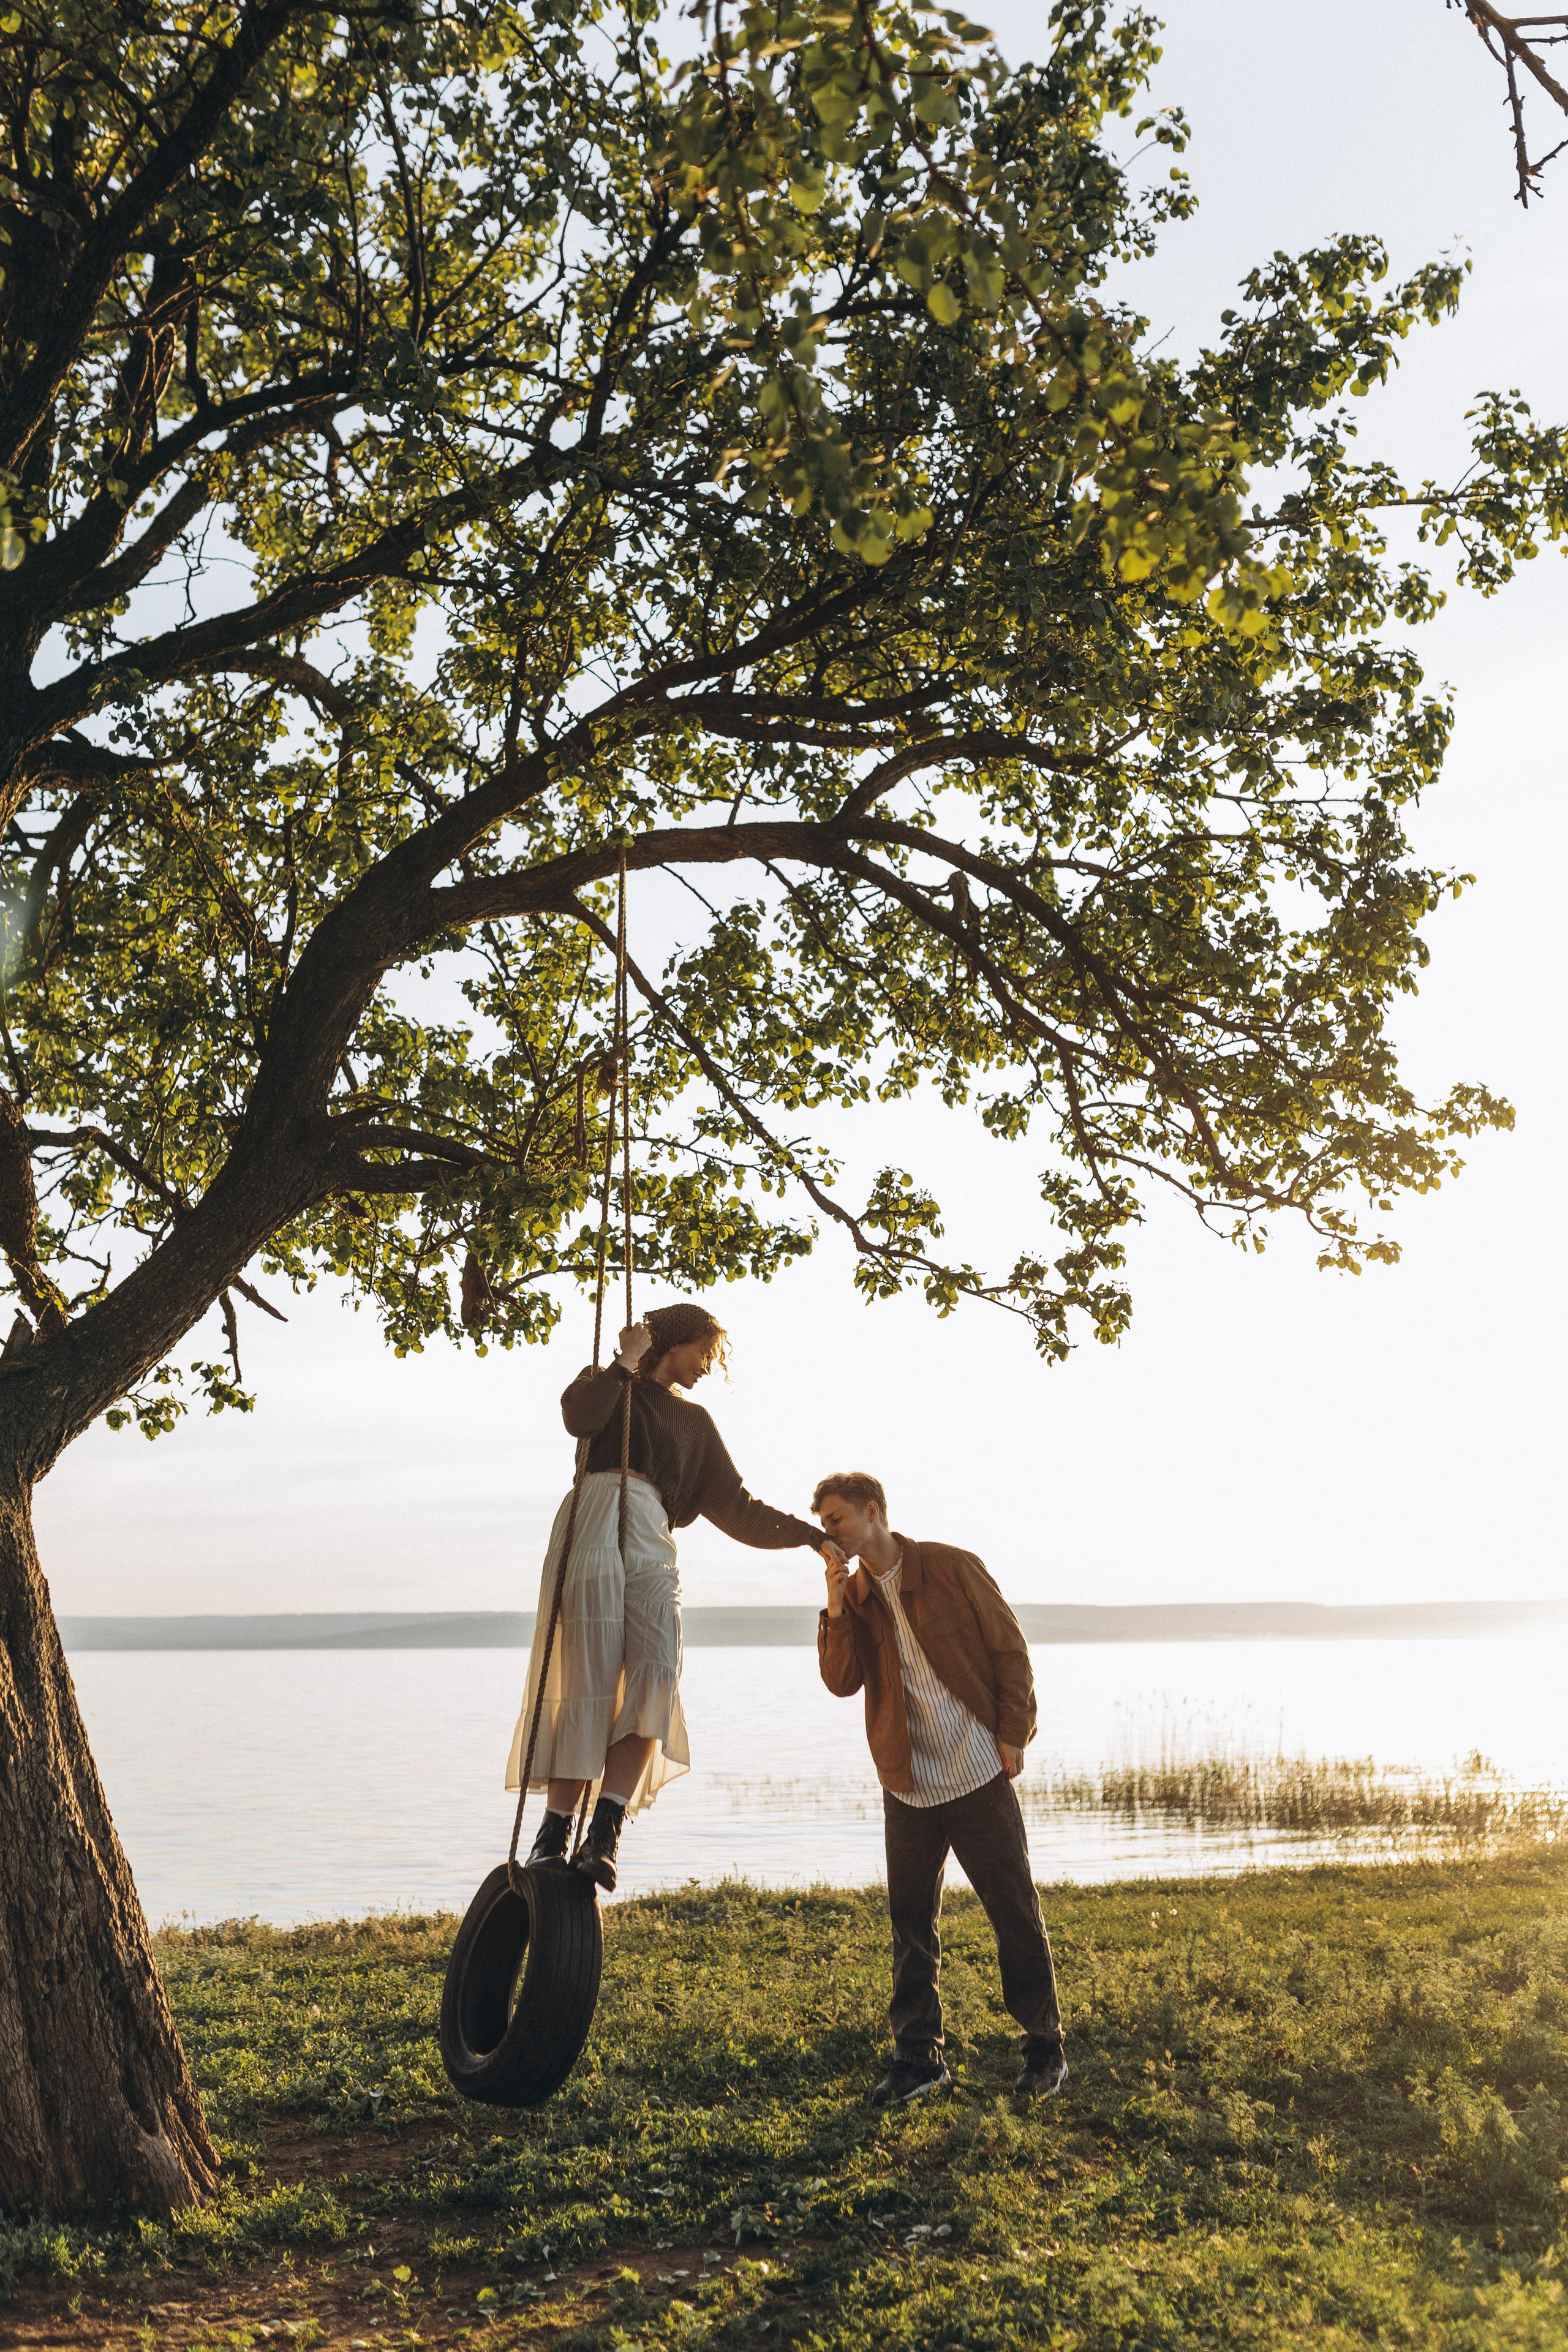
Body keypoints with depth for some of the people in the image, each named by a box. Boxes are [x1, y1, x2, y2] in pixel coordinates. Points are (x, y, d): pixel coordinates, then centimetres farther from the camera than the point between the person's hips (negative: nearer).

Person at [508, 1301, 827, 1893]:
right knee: (586, 1682, -13)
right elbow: (579, 1416, -7)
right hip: (593, 1529, -3)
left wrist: (810, 1535, 24)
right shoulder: (613, 1386, 19)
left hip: (652, 1545, 4)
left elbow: (735, 1507, 29)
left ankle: (604, 1835, -22)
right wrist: (624, 1364, -1)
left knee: (655, 1677, -20)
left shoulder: (694, 1422, 31)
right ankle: (554, 1833, -7)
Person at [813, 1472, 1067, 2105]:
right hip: (907, 1784, 4)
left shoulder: (952, 1568, -8)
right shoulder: (853, 1596, 5)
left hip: (977, 1772, -4)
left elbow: (1009, 1647, -4)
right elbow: (842, 1682, -6)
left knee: (1014, 1910, 3)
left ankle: (1045, 2048, 17)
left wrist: (1012, 1732, -7)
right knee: (911, 1920, 6)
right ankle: (918, 2056, 17)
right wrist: (837, 1603, -15)